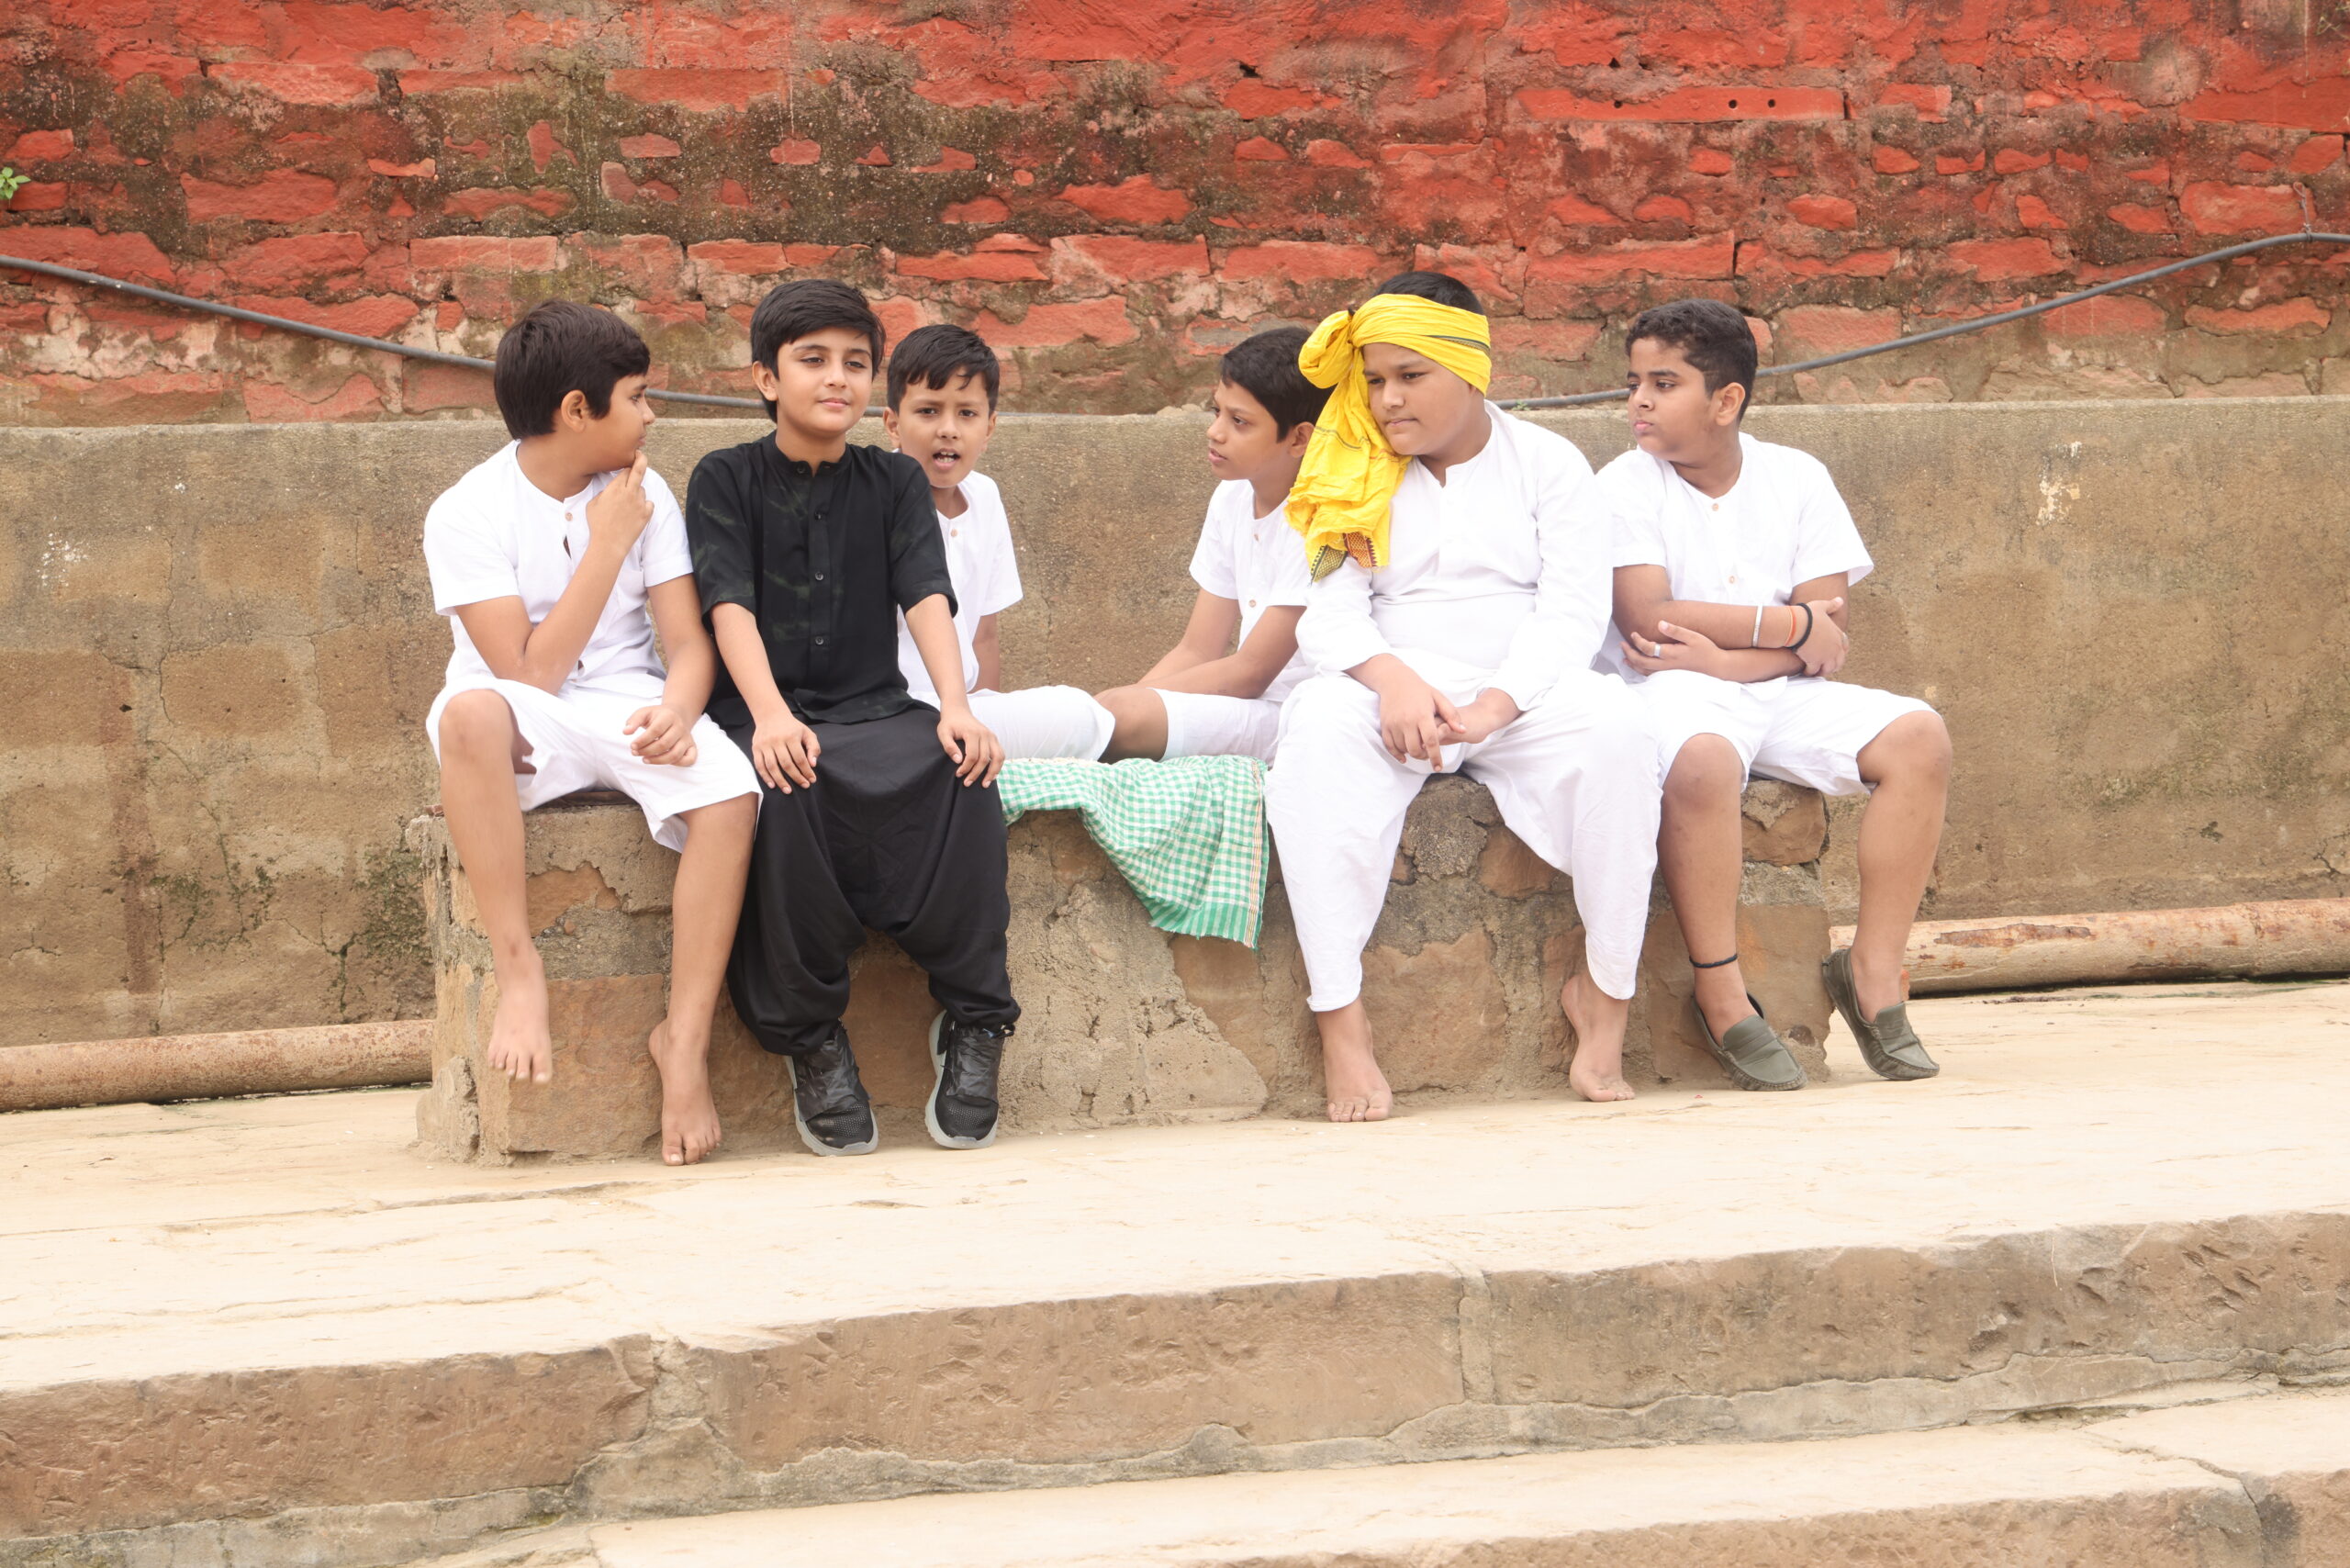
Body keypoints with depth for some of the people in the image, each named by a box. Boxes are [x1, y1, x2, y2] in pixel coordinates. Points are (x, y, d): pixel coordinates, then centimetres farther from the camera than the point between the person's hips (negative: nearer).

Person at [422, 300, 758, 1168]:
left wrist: (676, 708, -23)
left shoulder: (644, 494, 6)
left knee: (728, 790, -30)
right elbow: (530, 675, -15)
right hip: (526, 733, -3)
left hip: (628, 708, 3)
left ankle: (684, 1035, -23)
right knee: (472, 712, -40)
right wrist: (606, 548, -14)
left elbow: (689, 641, 1)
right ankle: (518, 967, -31)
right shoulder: (467, 513, -8)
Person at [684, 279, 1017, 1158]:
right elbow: (729, 604, -7)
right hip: (764, 714, -2)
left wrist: (955, 707, -19)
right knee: (786, 787, -38)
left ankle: (972, 1021, -22)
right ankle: (811, 1039, -24)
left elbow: (928, 596, 0)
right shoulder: (728, 481, 7)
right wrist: (771, 715, -26)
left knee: (964, 770, -31)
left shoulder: (894, 483, 15)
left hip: (873, 708, 2)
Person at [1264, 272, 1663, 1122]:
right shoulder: (1354, 478, 15)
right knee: (1318, 728, -34)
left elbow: (1574, 611, -2)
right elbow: (1331, 612, 3)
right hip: (1395, 691, 1)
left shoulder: (1547, 462, 10)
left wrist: (1493, 705, -20)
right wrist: (1392, 679, -21)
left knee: (1611, 727, -35)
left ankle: (1604, 989, -21)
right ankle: (1338, 1012, -37)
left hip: (1524, 692, -1)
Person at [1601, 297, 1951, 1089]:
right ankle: (1721, 994, -27)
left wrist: (1721, 656, -17)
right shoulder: (1626, 485, 0)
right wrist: (1790, 626, -11)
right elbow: (1647, 617, -14)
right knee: (1703, 760, -39)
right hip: (1676, 695, -4)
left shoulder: (1796, 478, 8)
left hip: (1780, 696, 4)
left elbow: (1831, 631, -1)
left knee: (1918, 737, -20)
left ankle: (1875, 967, -12)